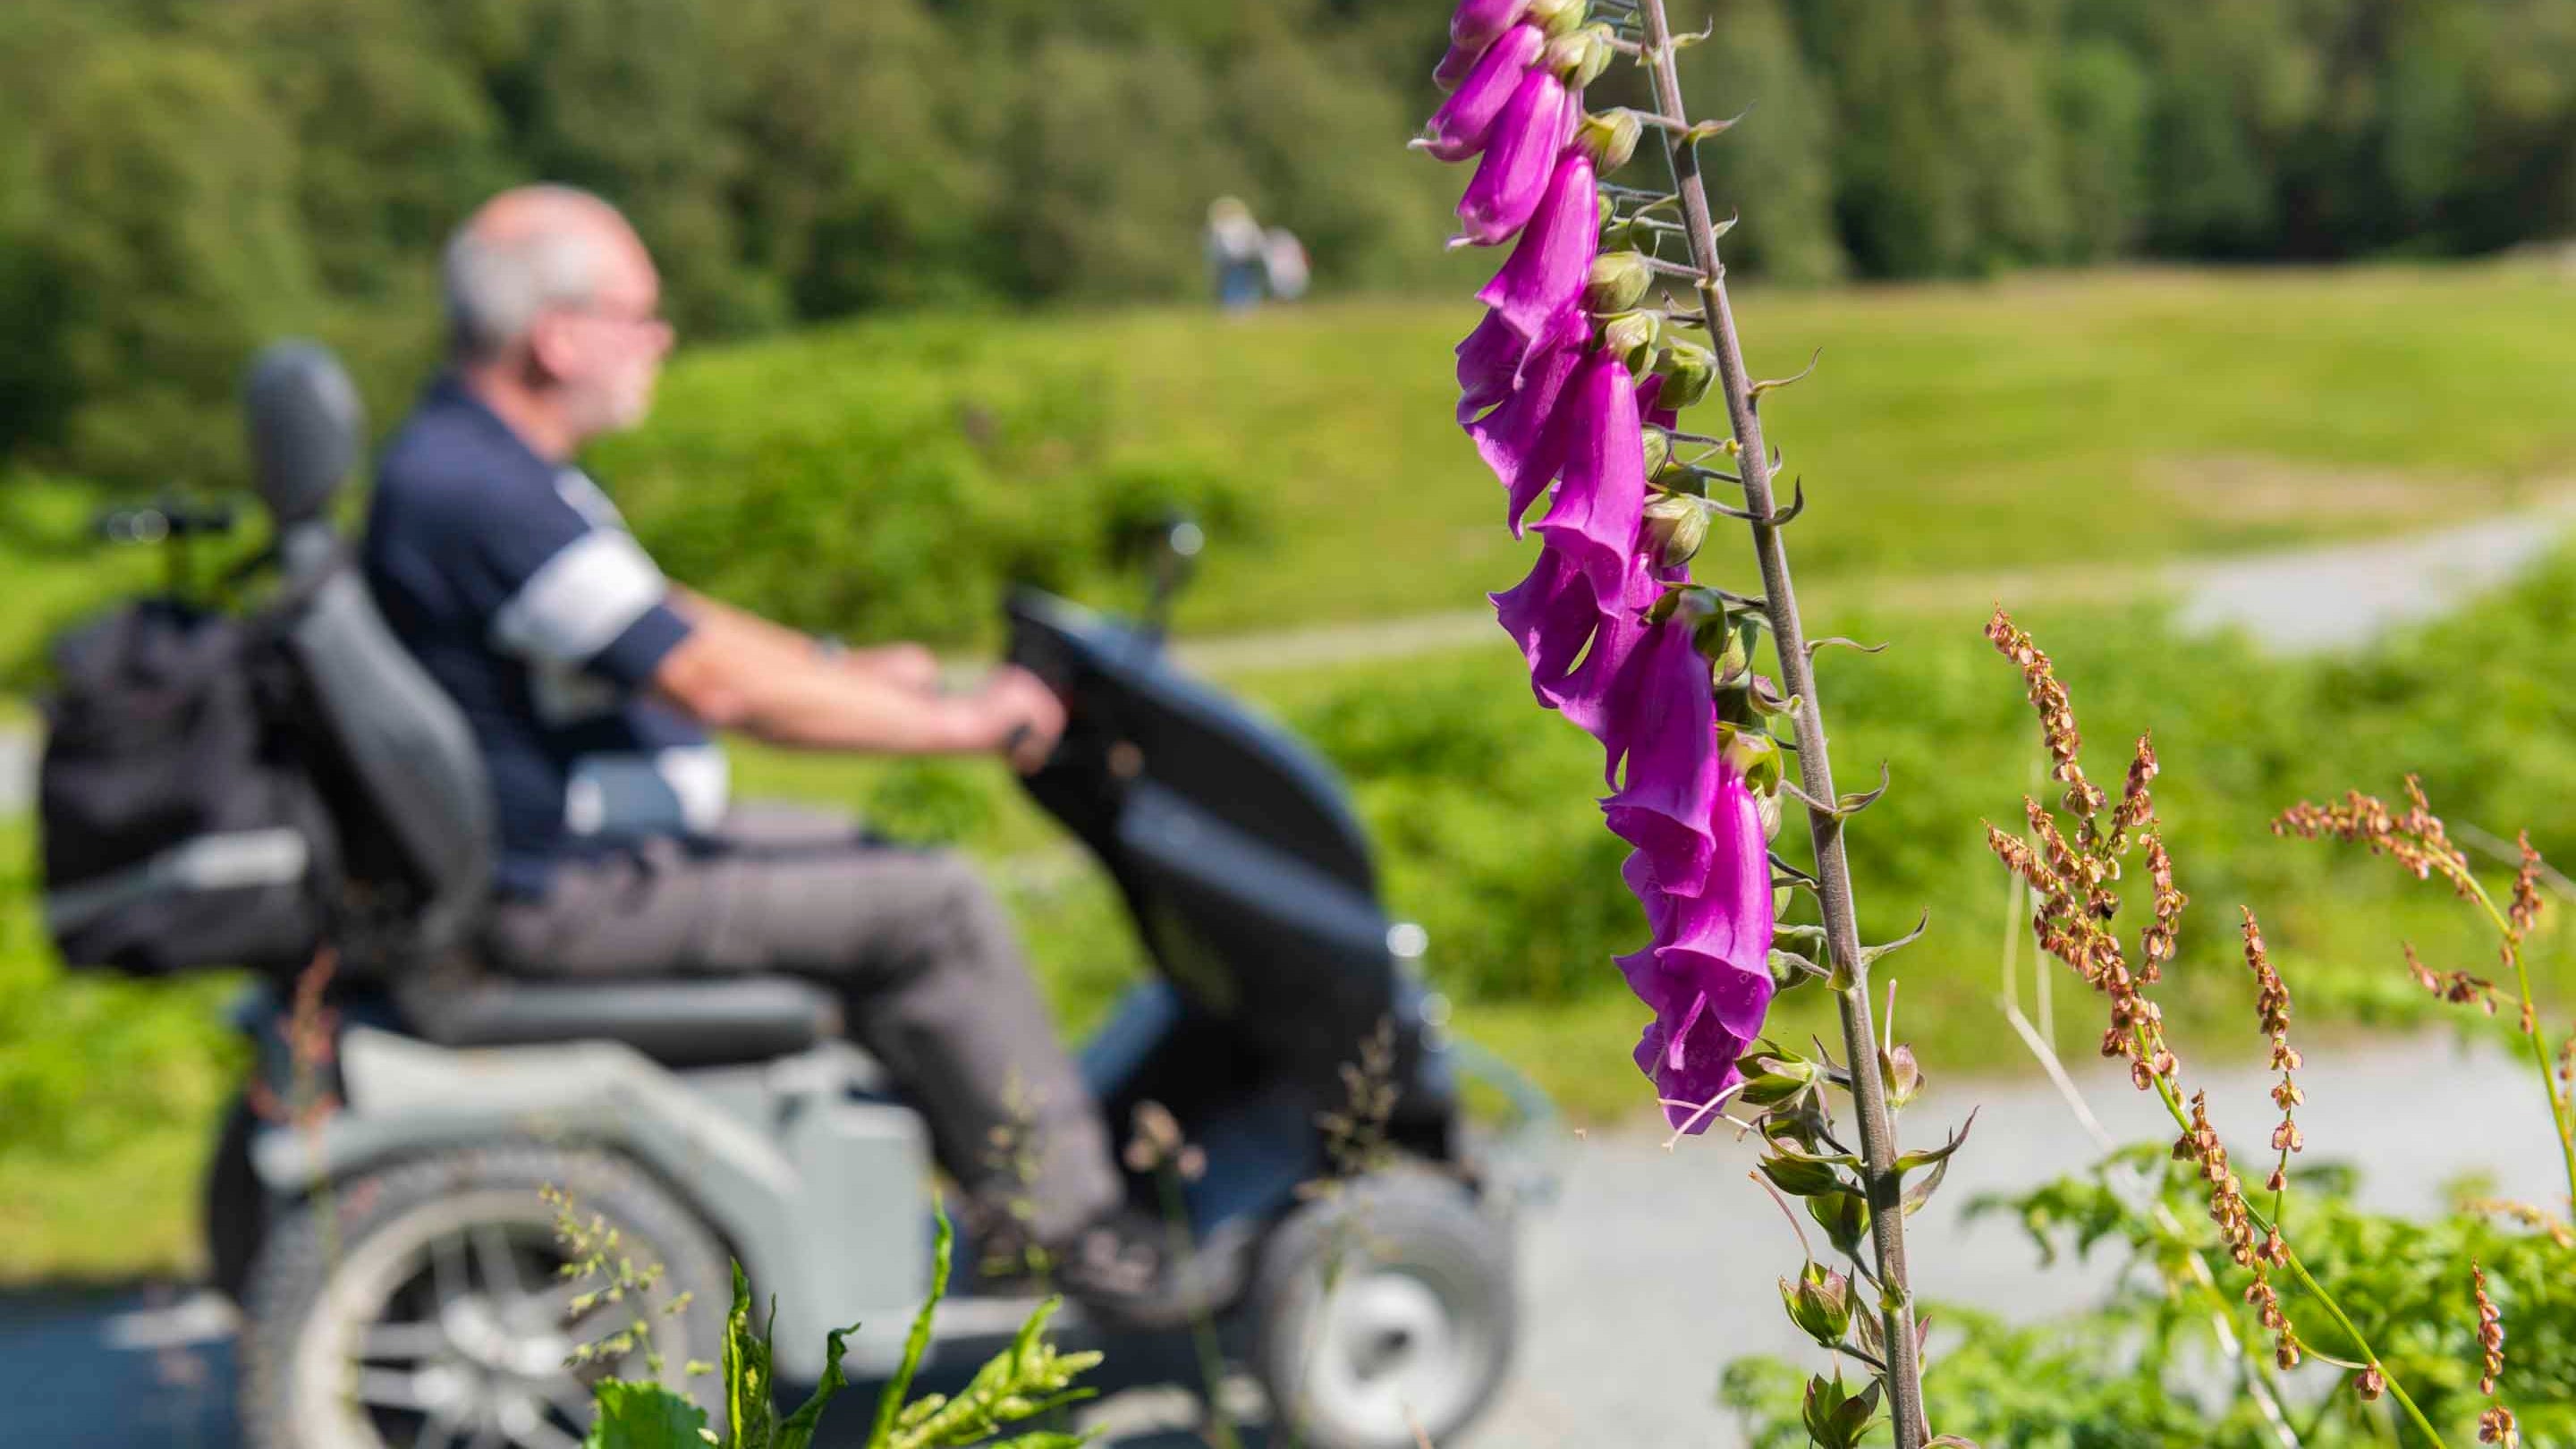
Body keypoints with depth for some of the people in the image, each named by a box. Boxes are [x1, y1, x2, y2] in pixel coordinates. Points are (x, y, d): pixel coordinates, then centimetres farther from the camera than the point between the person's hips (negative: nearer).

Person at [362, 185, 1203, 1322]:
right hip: (567, 900, -11)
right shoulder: (477, 493, -25)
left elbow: (663, 621, 20)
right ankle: (1068, 1218, 3)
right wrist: (958, 725, -19)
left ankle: (1005, 1177, 23)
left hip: (572, 841, 11)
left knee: (878, 862, 18)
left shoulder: (480, 455, 9)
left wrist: (844, 670, 11)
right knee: (930, 907, -11)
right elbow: (714, 684, -28)